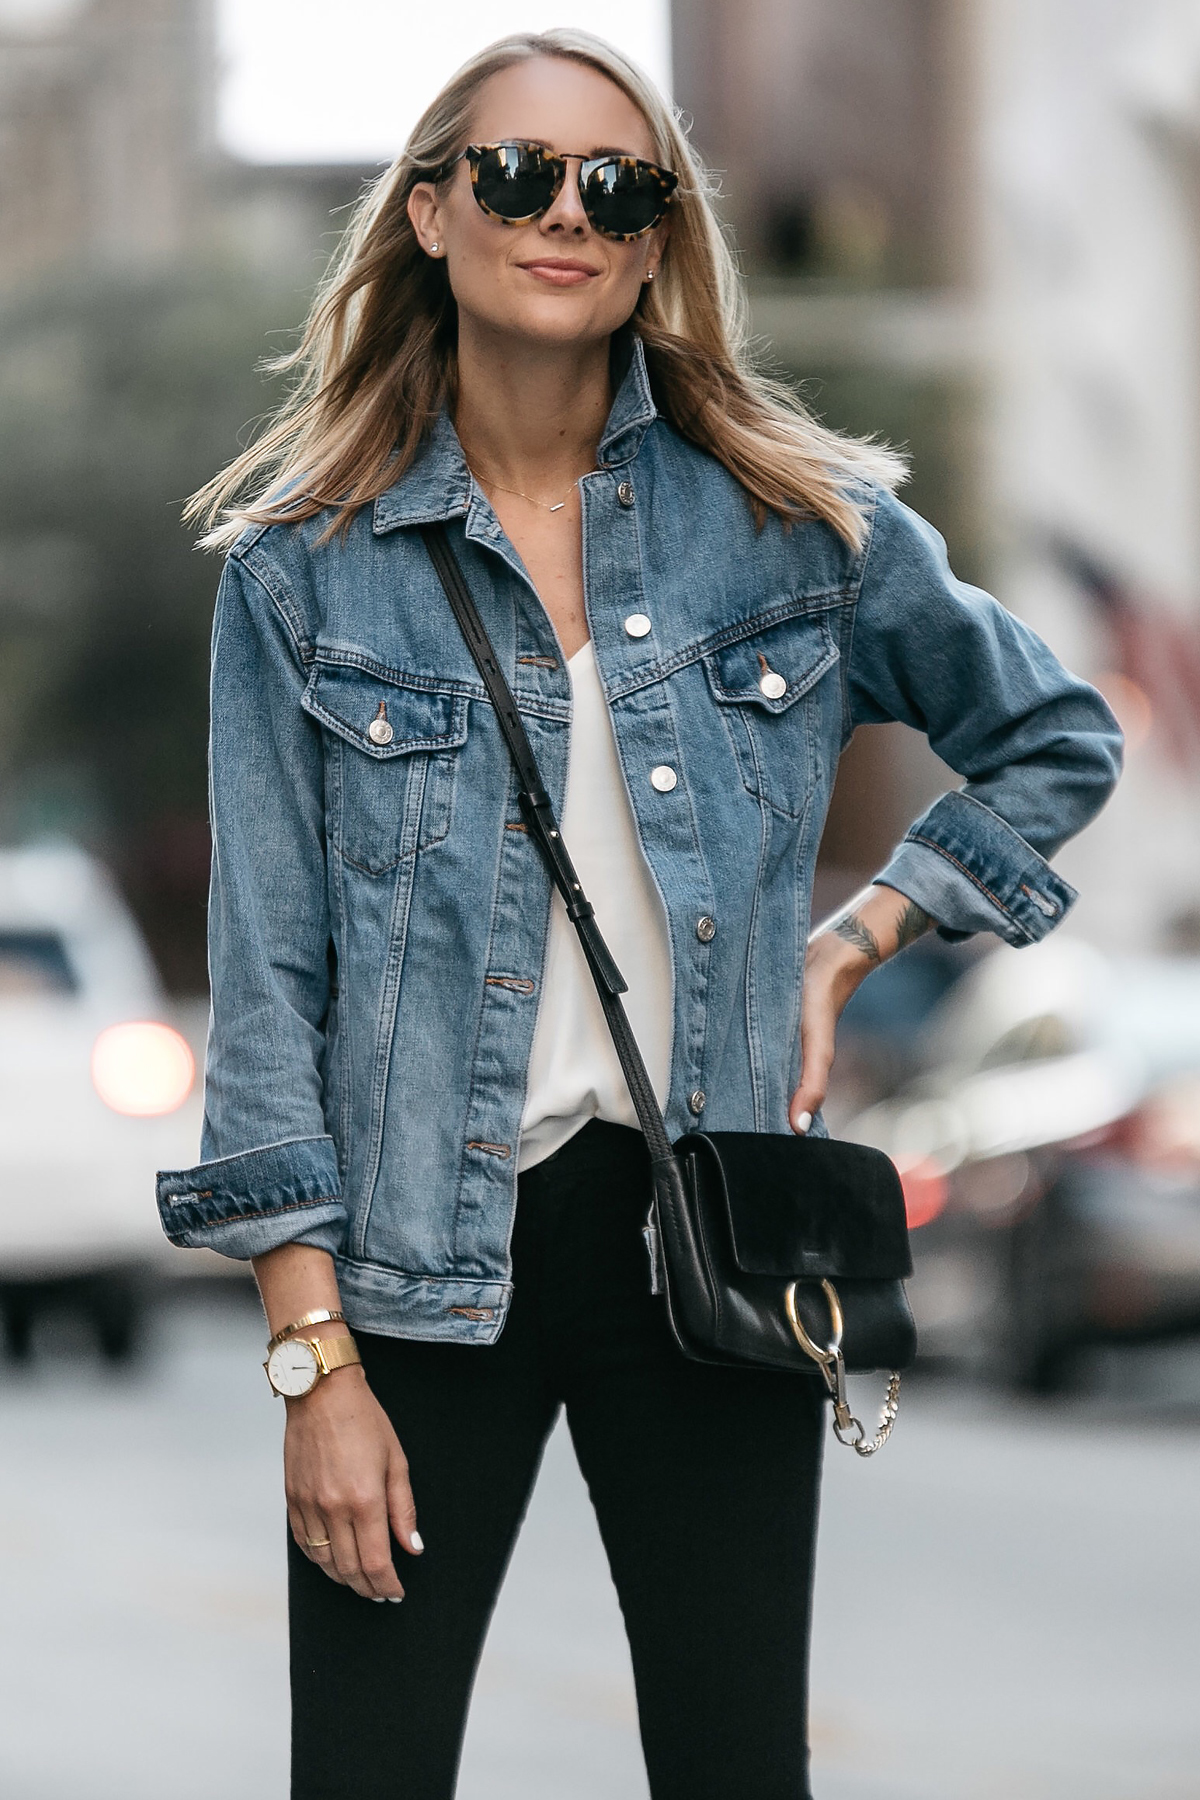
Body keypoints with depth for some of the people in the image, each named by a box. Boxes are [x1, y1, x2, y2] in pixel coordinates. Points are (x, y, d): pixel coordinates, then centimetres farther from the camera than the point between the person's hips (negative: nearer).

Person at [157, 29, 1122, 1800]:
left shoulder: (798, 522, 3)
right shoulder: (308, 564, -1)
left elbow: (1058, 740, 18)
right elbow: (271, 975, -2)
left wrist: (851, 942, 4)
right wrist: (317, 1360, -8)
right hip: (427, 1254, -1)